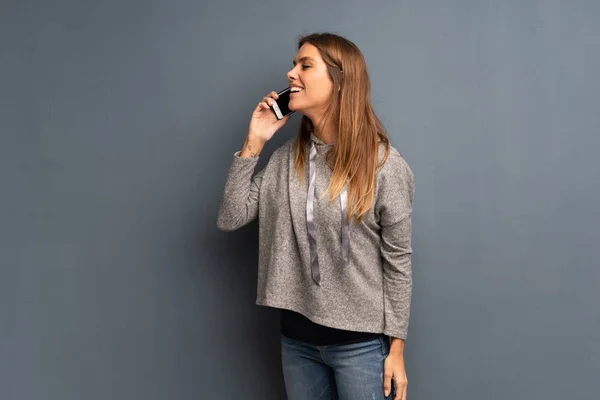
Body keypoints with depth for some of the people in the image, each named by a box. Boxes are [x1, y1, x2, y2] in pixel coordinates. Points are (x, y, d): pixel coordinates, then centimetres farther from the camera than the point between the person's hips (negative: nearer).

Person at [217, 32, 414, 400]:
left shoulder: (384, 163, -11)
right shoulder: (287, 158, 3)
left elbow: (398, 261, -8)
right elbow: (230, 219, 0)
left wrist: (396, 349, -7)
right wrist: (253, 144, -5)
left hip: (360, 342, -4)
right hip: (298, 337, 5)